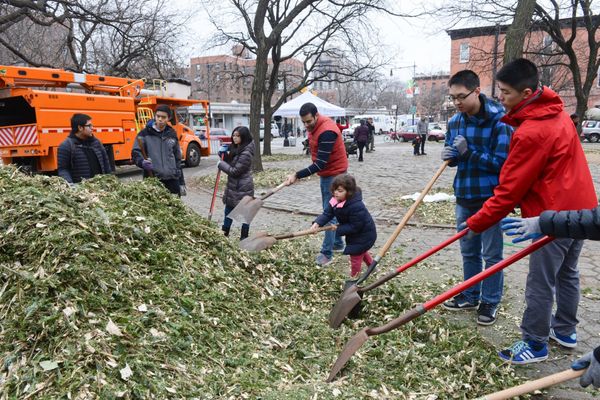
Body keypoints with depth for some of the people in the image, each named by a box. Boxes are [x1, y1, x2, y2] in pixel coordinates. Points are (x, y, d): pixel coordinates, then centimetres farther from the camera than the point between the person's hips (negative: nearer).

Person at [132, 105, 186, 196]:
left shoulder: (172, 134, 13)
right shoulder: (145, 133, 3)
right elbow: (135, 153, 0)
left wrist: (181, 183, 15)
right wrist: (142, 162, -24)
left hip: (172, 179, 3)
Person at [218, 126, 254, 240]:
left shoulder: (246, 153, -22)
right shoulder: (235, 149, 8)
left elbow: (234, 171, -23)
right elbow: (230, 163, 16)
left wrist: (221, 164, -11)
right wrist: (224, 154, -1)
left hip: (242, 188, -10)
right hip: (233, 187, 10)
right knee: (228, 211, 18)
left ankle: (244, 237, 17)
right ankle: (224, 234, 30)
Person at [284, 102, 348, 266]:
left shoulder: (327, 131, -27)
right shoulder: (313, 126, 2)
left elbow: (320, 164, -29)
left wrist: (297, 175, -31)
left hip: (334, 174, -10)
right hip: (326, 173, 10)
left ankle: (327, 253, -3)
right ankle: (338, 243, 30)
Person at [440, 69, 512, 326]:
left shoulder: (499, 121, -14)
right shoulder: (455, 122, 5)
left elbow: (502, 162, -18)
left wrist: (468, 152, -23)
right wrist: (450, 156, -8)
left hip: (490, 198, -6)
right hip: (464, 198, 6)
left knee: (491, 254, 6)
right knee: (468, 251, 17)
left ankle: (490, 302, 22)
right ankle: (470, 296, 33)